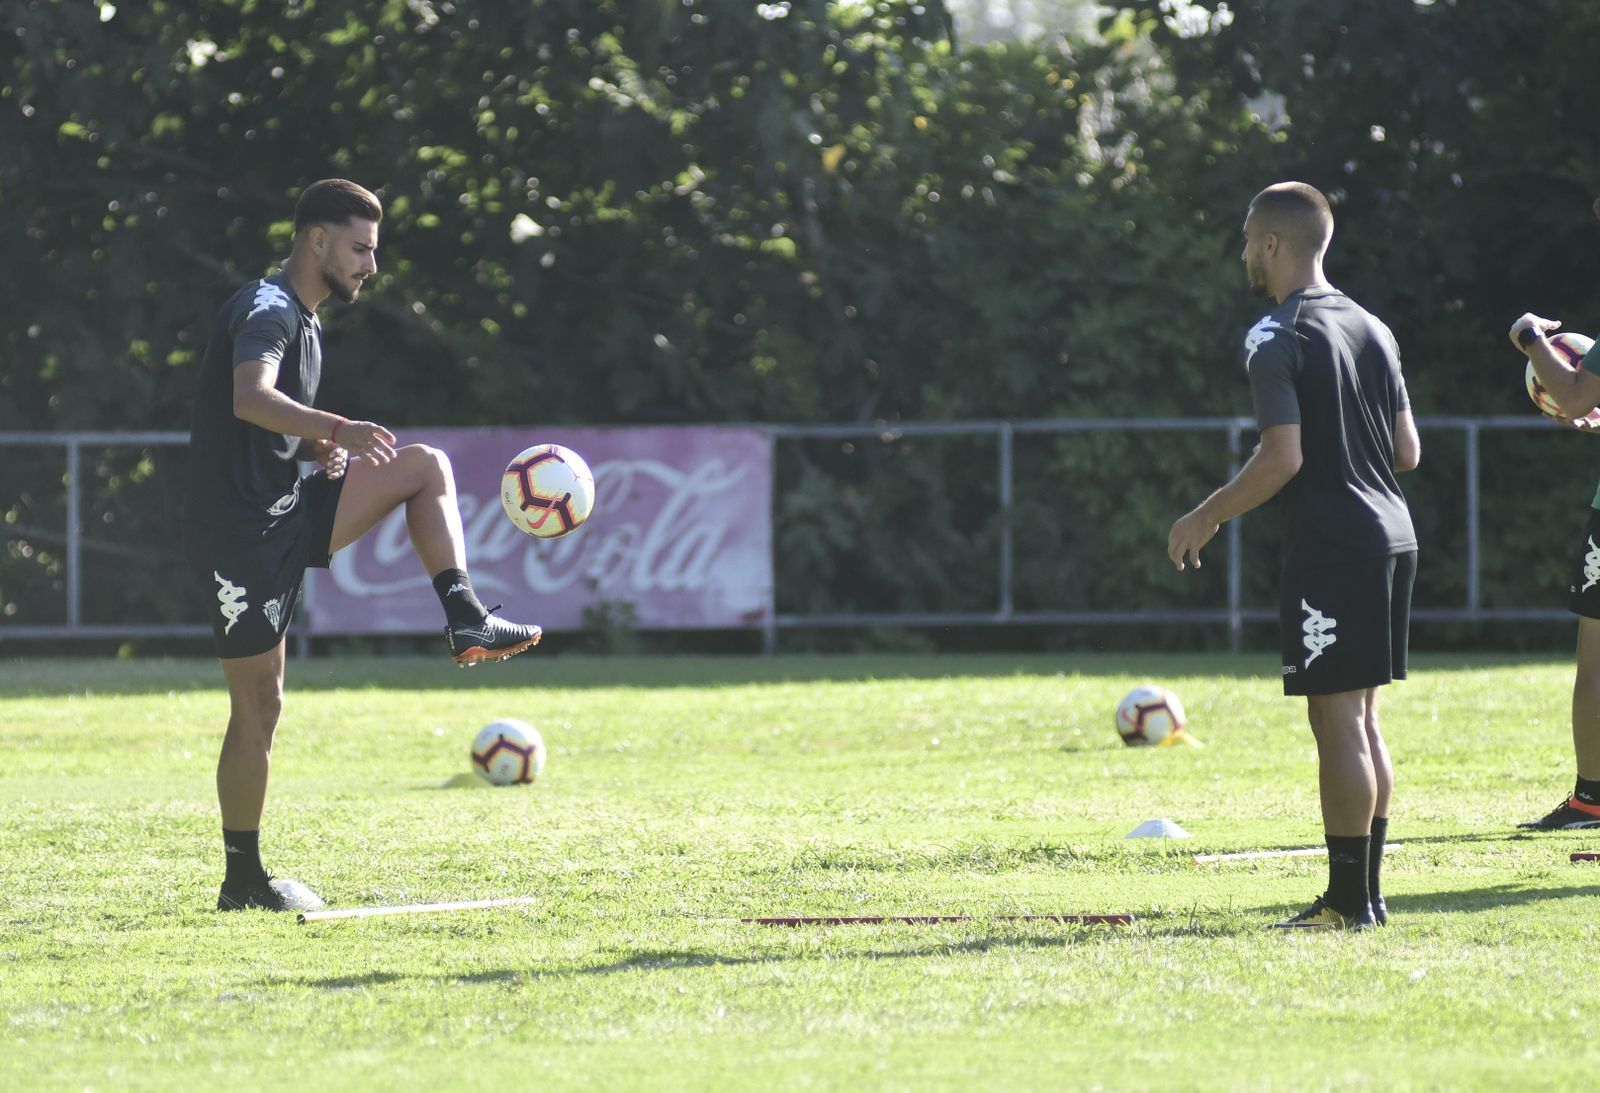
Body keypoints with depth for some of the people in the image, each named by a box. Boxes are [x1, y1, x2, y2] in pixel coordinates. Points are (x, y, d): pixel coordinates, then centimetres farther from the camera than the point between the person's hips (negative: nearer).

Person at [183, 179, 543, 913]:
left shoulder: (302, 321, 16)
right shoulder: (266, 311, -14)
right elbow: (249, 398, -35)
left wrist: (318, 448, 8)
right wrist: (335, 430, -50)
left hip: (283, 514, 9)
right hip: (238, 530, -9)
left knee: (425, 466, 1)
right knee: (258, 707, -5)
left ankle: (466, 623, -9)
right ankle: (243, 880, 4)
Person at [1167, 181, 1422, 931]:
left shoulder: (1277, 338, -10)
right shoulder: (1373, 329, 14)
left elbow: (1283, 457, -18)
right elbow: (1408, 452, 15)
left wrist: (1207, 518, -7)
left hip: (1332, 548, -8)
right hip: (1393, 536, 8)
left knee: (1338, 721, -6)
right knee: (1361, 719, 13)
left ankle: (1348, 899, -6)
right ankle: (1365, 891, 15)